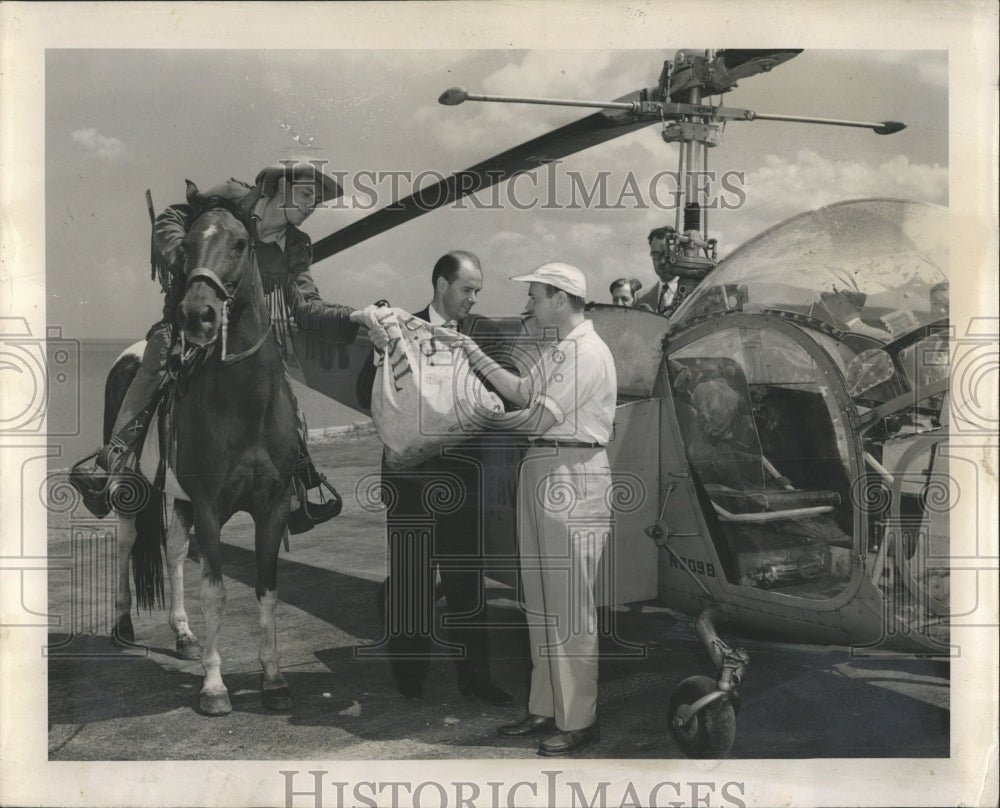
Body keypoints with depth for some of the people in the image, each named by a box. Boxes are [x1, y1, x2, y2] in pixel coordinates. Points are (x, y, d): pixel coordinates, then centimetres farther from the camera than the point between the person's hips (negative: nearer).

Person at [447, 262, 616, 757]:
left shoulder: (588, 353, -13)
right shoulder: (557, 350, 18)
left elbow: (541, 416, -16)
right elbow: (523, 391, 15)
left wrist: (488, 422, -1)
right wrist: (474, 354, 13)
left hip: (573, 475, -10)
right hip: (541, 470, 10)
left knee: (570, 604, -5)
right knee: (540, 600, 13)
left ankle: (578, 720, 4)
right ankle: (546, 707, 23)